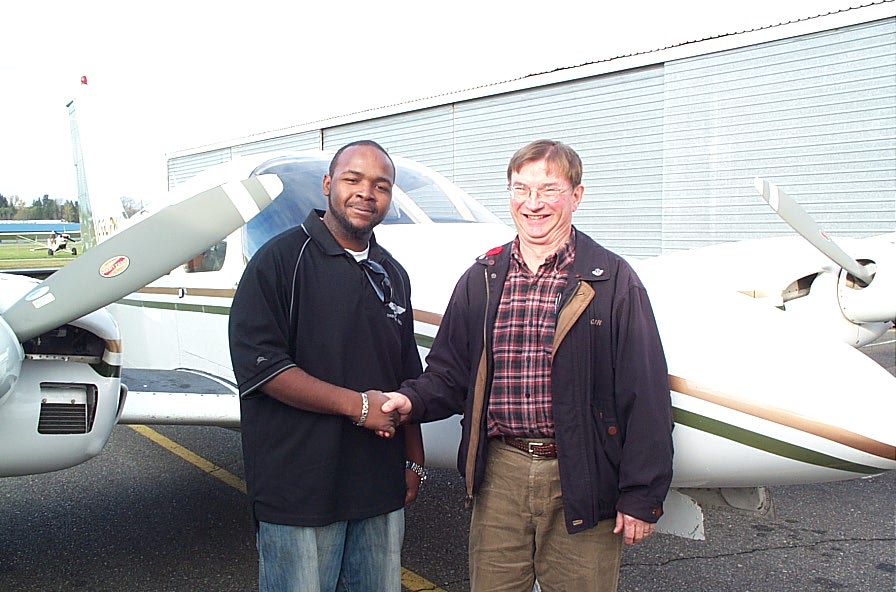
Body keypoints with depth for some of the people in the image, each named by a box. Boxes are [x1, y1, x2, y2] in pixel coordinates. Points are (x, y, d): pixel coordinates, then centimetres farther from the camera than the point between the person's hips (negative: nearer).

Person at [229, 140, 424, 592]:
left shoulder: (392, 275, 13)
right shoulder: (281, 258, -8)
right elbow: (258, 364, -17)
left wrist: (413, 461, 16)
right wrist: (359, 405, -16)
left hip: (381, 488, 6)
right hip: (299, 487, -6)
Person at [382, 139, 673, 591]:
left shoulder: (613, 280, -3)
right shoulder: (480, 280, 9)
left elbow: (645, 394, -5)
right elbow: (450, 371, 12)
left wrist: (641, 496, -8)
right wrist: (412, 400, -9)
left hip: (580, 480, -3)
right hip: (499, 474, 3)